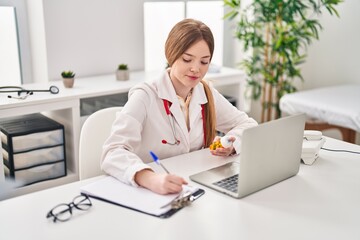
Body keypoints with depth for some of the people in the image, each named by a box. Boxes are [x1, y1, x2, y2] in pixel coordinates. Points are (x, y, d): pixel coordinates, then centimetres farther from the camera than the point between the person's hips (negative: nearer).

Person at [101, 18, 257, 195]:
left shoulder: (207, 94, 1)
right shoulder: (145, 97, -15)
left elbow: (249, 125, 9)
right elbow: (112, 153, -27)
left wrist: (231, 144, -12)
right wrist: (150, 178, -46)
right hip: (147, 193, -3)